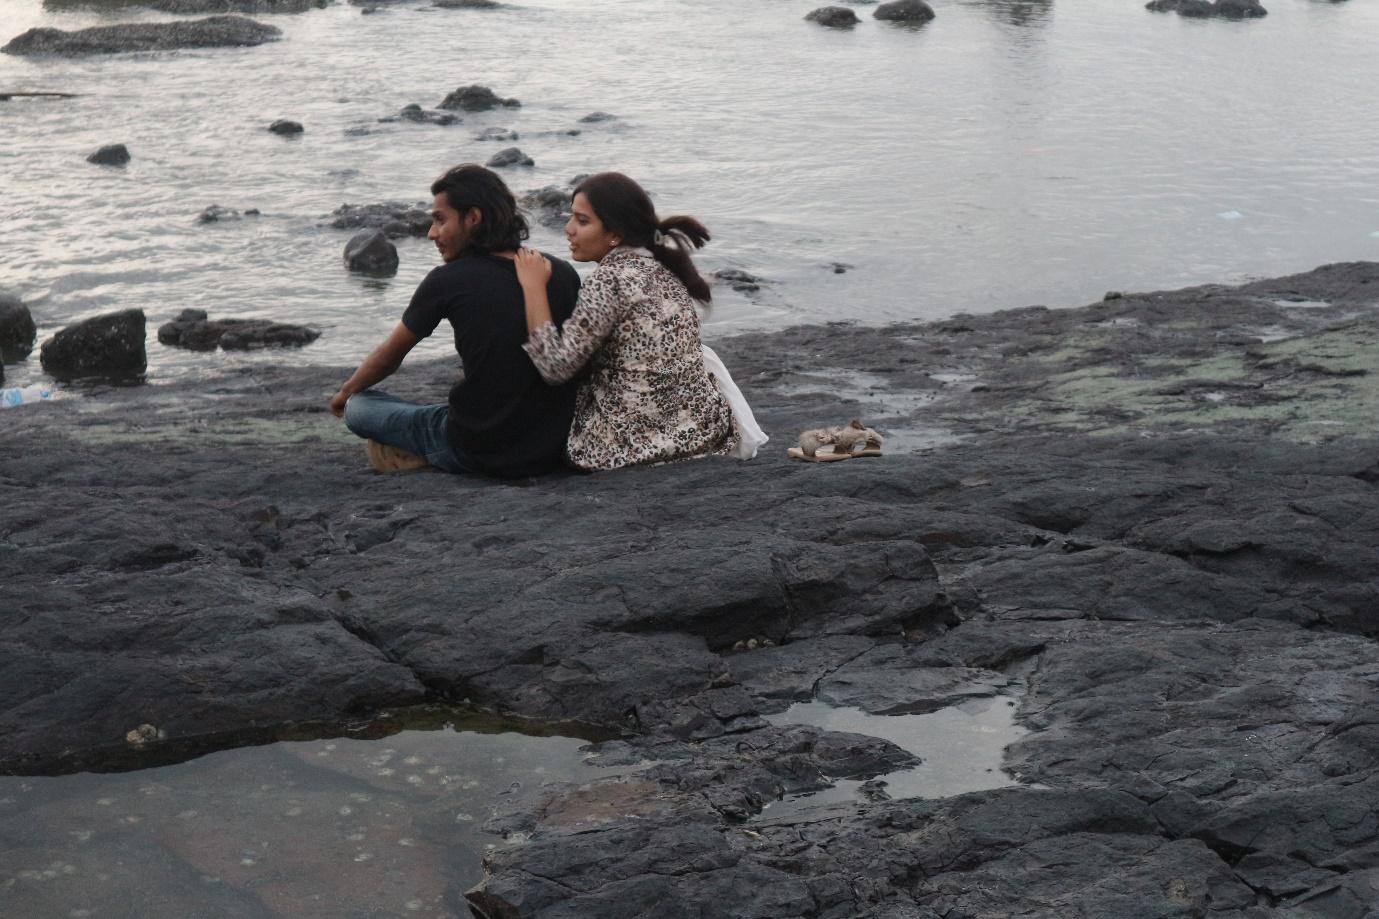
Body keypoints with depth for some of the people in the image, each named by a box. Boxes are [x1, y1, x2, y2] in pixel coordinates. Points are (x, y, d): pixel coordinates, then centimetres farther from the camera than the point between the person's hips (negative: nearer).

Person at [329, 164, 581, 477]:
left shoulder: (448, 281, -10)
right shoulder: (563, 274, 1)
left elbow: (388, 358, 7)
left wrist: (346, 392, 29)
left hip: (479, 450, -4)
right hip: (557, 448, 5)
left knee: (358, 407, 13)